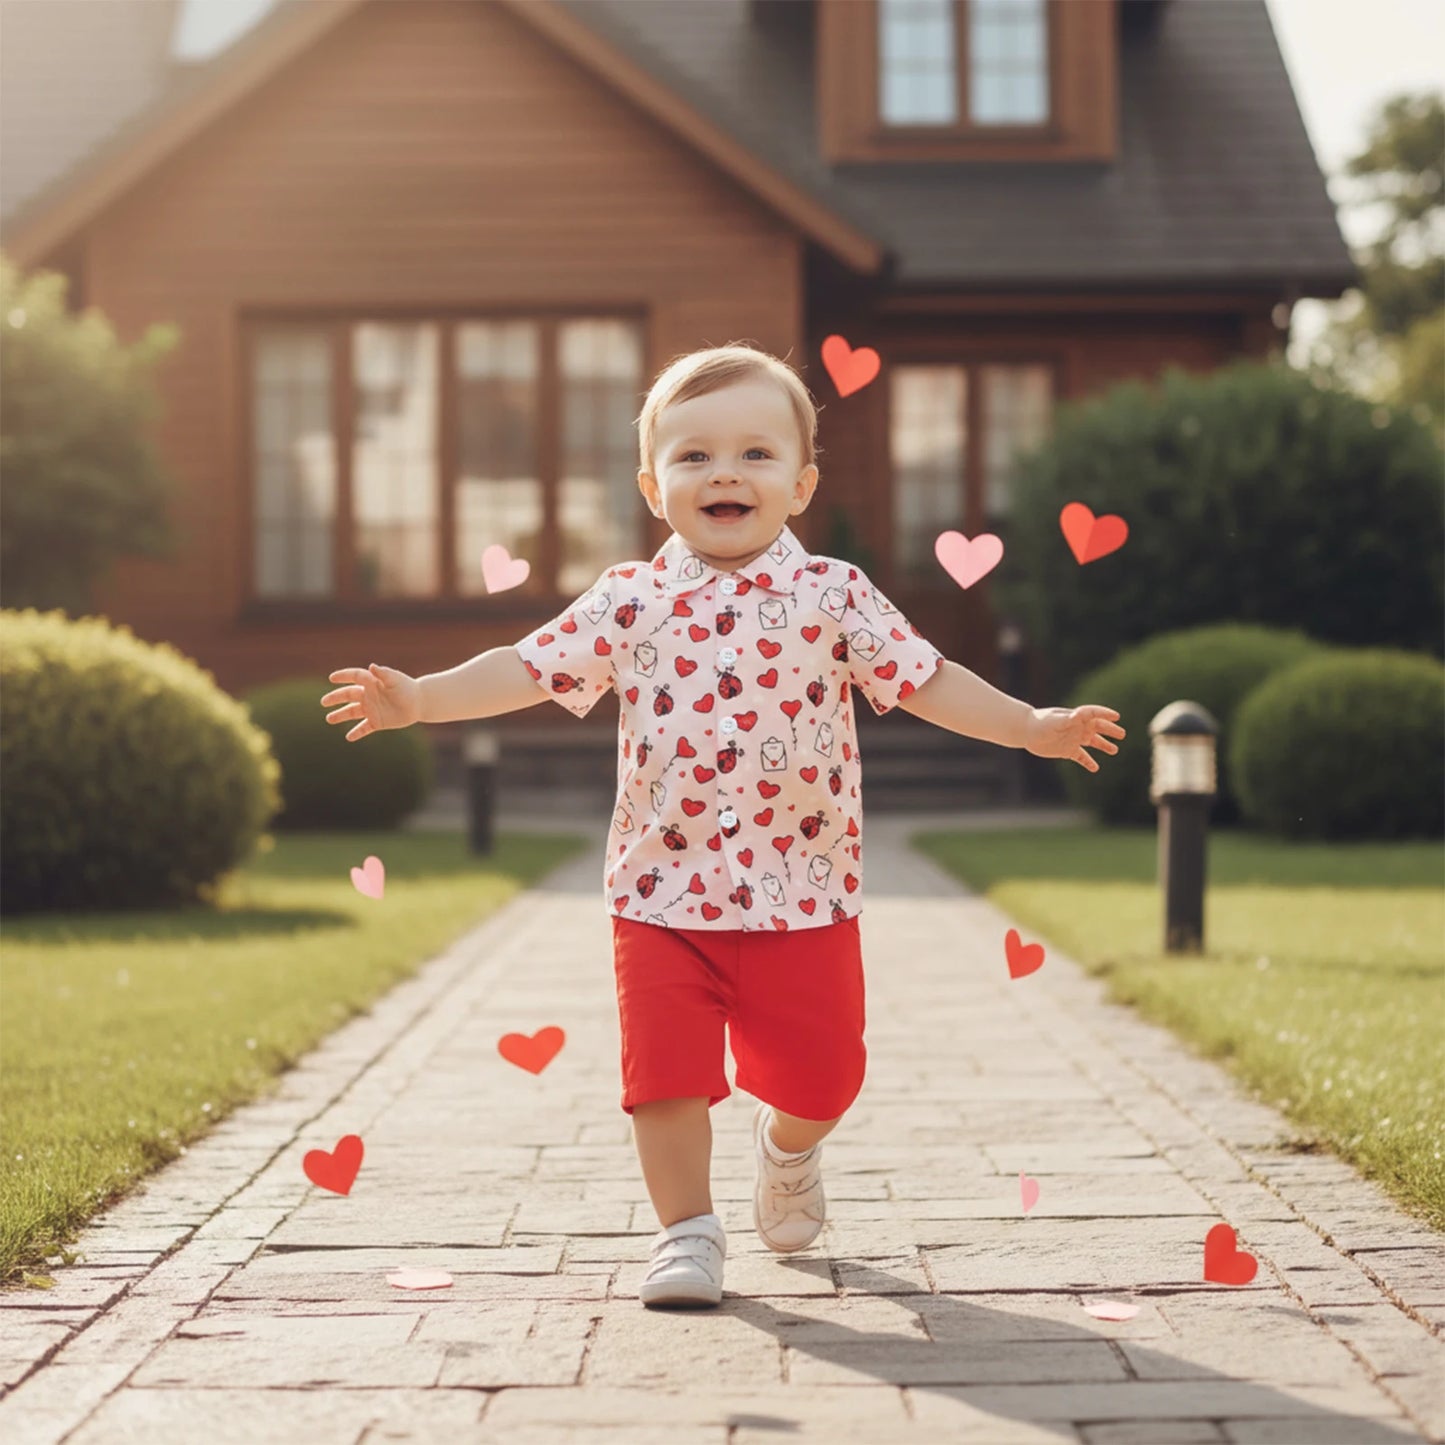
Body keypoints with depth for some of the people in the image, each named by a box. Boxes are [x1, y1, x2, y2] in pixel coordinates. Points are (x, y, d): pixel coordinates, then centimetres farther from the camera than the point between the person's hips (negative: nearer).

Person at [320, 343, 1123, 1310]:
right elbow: (529, 670, 1)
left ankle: (787, 1149, 42)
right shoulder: (631, 601, 1)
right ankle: (688, 1230, 17)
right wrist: (420, 698, -8)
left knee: (821, 1073, 8)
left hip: (803, 892, 0)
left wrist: (1033, 726, -10)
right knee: (666, 1073, -1)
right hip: (664, 893, 0)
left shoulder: (835, 595, 0)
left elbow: (925, 679, -1)